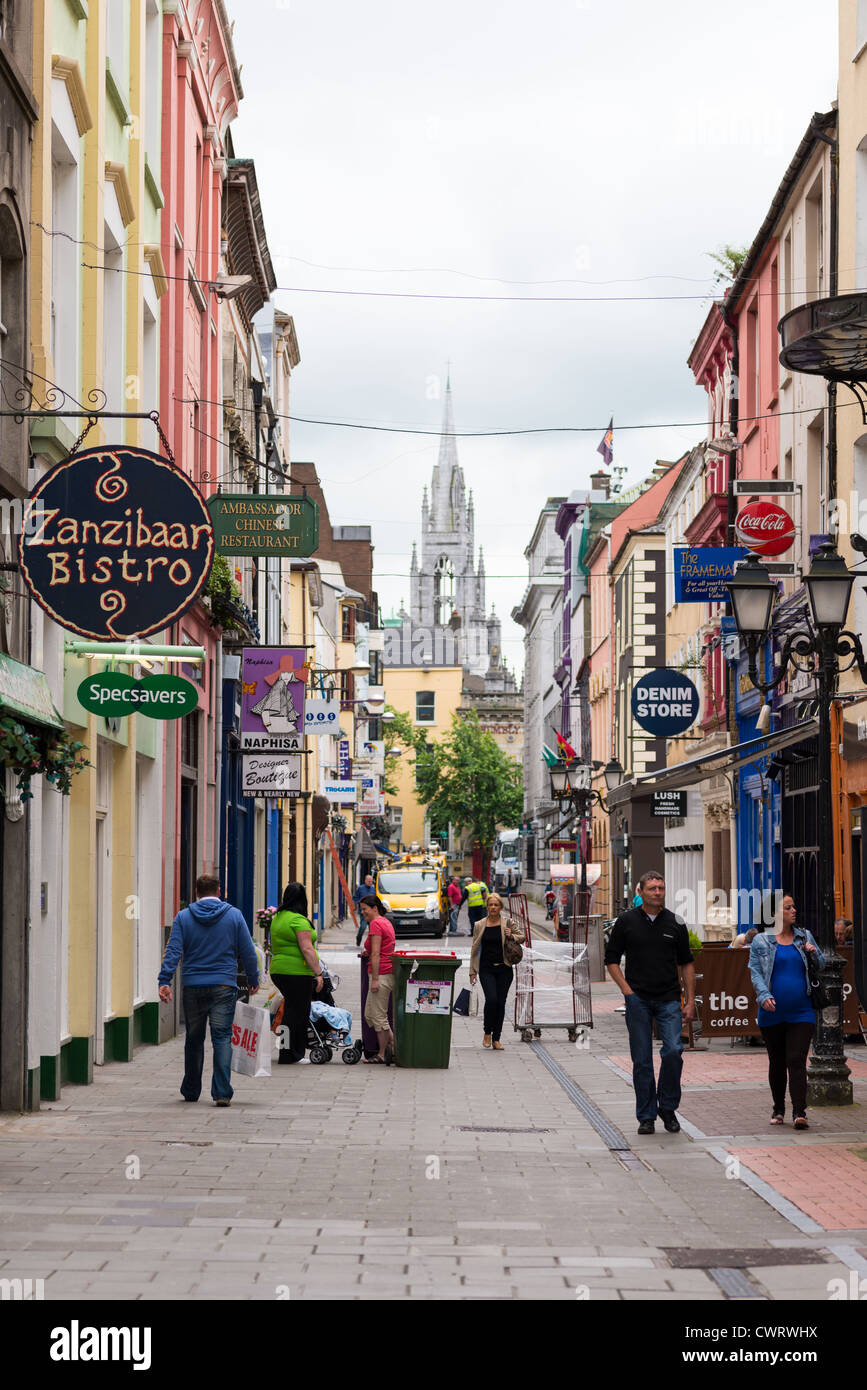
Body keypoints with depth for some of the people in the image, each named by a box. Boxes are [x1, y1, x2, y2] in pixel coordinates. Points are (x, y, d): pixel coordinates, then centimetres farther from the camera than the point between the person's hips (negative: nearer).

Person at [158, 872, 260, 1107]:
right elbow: (248, 952, 3)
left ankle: (191, 1091, 23)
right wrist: (253, 980, 14)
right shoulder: (234, 915, 2)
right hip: (224, 986, -1)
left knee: (194, 1039, 13)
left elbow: (173, 951, -6)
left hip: (193, 987, 1)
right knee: (222, 1037, -2)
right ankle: (222, 1092, -13)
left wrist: (165, 981, -10)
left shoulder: (183, 917, 3)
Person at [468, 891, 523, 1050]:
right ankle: (487, 1033, 5)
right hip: (486, 969, -1)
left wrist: (511, 936, -11)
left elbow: (521, 937, 13)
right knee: (491, 999, -16)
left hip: (504, 968, 1)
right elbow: (474, 948, 9)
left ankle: (496, 1039, 11)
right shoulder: (479, 925, 4)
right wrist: (472, 971, 7)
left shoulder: (507, 923, 2)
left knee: (501, 1002, 2)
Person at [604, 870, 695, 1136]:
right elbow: (612, 959, 6)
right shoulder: (626, 921, 3)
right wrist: (627, 990, -5)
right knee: (642, 1060, 1)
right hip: (638, 1000, 0)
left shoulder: (675, 923, 6)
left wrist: (690, 1001, 6)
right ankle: (646, 1116, 11)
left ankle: (668, 1107, 4)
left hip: (669, 1000, 1)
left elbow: (686, 963, 12)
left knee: (673, 1050, -15)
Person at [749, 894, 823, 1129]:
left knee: (797, 1061, -10)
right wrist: (764, 996, -17)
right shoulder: (761, 941, 4)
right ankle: (778, 1109, 23)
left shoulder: (804, 937, 11)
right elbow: (756, 973, 0)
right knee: (777, 1063, 9)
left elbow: (821, 968, 17)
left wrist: (814, 953, -5)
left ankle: (799, 1112, -15)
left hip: (801, 1013, 0)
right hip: (772, 1014, 0)